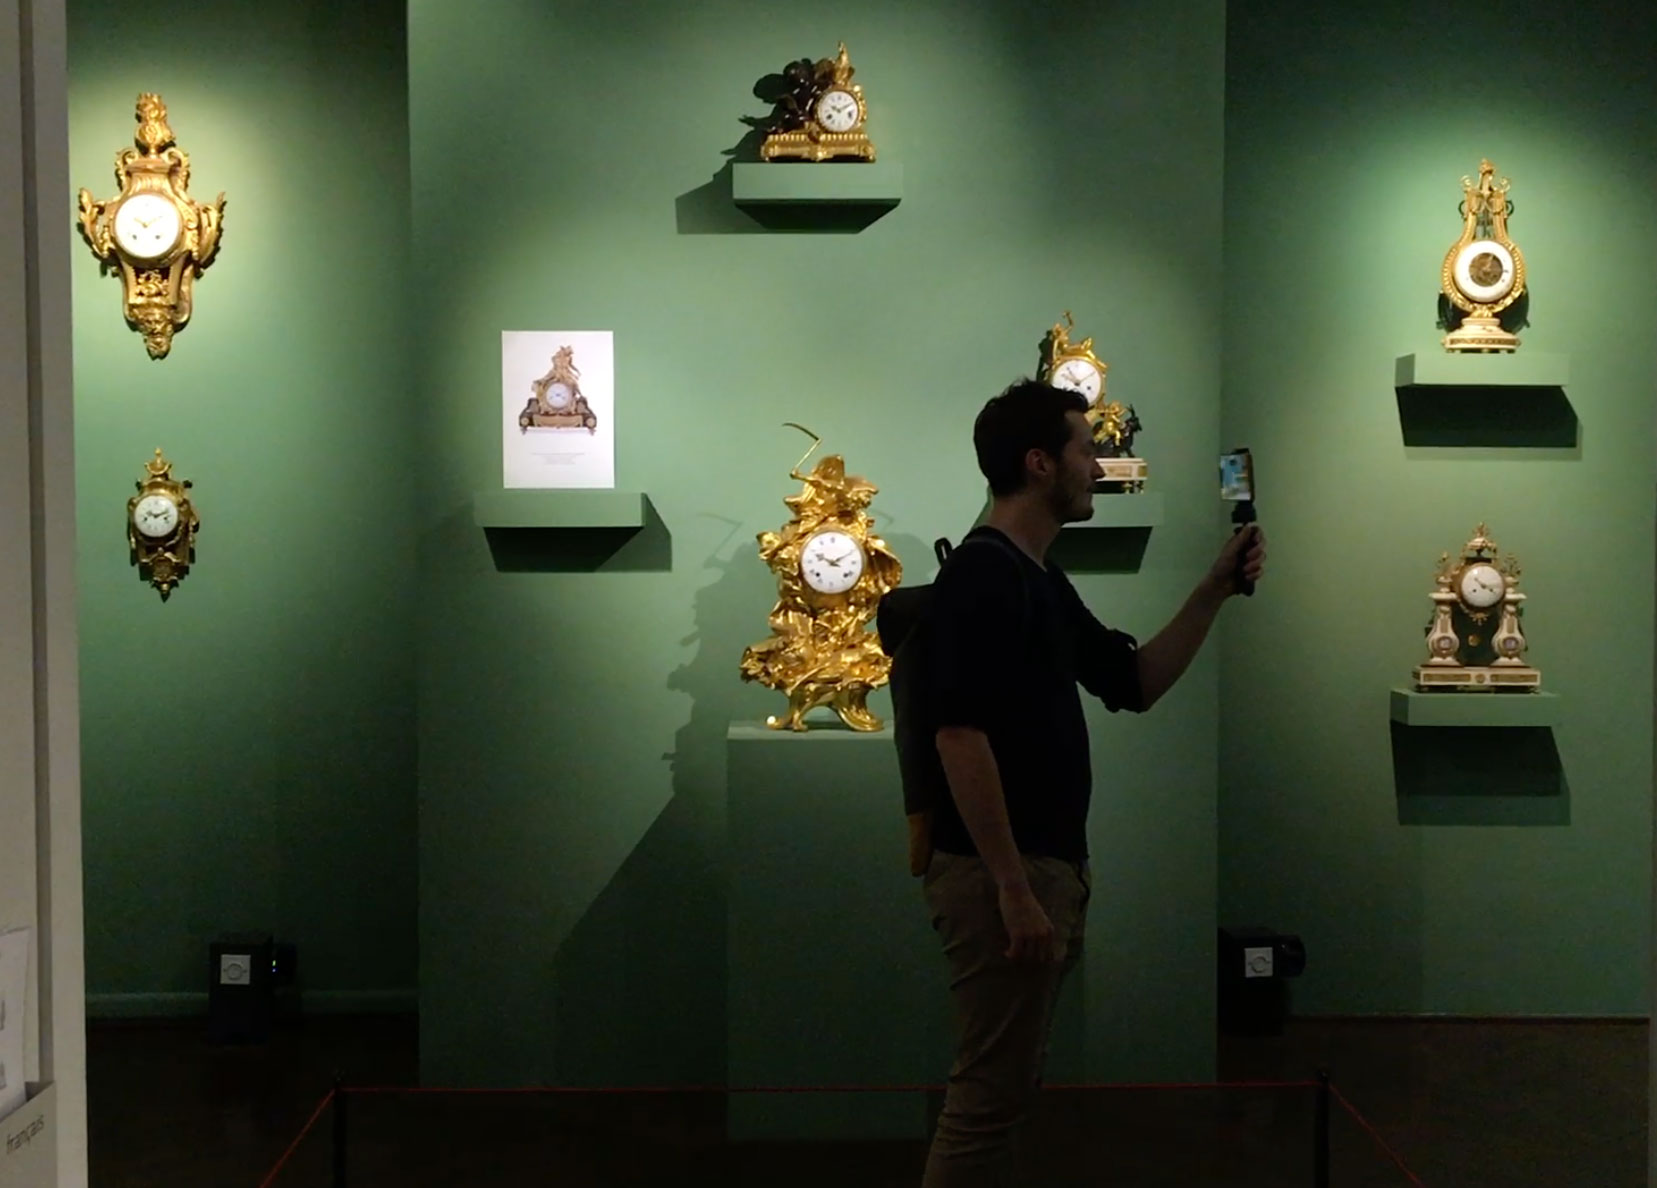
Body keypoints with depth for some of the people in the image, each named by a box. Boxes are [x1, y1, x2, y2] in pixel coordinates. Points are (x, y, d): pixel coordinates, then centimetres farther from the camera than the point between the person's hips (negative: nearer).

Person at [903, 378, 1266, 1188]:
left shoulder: (1043, 579, 14)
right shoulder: (981, 575, -17)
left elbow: (1133, 683, 20)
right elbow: (959, 738, -24)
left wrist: (1214, 591, 11)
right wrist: (1012, 887, -24)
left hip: (1049, 866, 10)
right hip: (1000, 875, -10)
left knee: (1006, 1086, 15)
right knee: (990, 1091, -5)